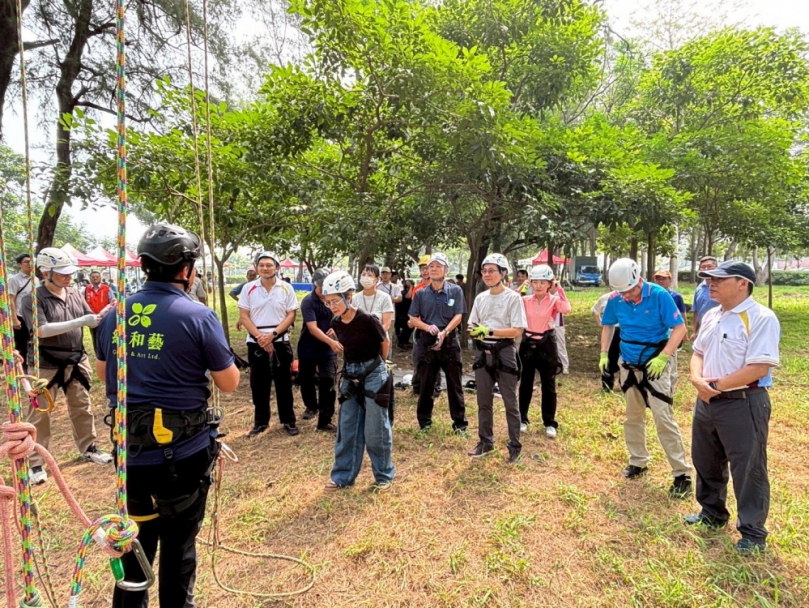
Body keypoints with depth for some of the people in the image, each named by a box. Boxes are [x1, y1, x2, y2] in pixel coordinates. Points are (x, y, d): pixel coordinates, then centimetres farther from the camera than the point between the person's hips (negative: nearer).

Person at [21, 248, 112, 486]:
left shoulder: (74, 293, 3)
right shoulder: (32, 299, -12)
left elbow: (92, 319, 8)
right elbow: (41, 330, -24)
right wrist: (79, 322, -29)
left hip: (77, 362, 5)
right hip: (46, 366, -5)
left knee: (82, 409, 16)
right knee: (39, 415, 5)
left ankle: (88, 448, 32)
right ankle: (35, 463, 18)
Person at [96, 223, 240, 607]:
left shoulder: (115, 314, 0)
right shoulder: (198, 317, -17)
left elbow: (103, 372, 16)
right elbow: (229, 383, -10)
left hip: (129, 448, 5)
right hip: (183, 451, -4)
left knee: (135, 538, 24)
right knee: (179, 543, 14)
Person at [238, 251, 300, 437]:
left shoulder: (286, 288, -2)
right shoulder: (248, 288, 0)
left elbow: (291, 315, -4)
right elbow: (243, 316, -1)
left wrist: (272, 334, -14)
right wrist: (260, 336, -12)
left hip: (280, 341, -1)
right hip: (256, 342, 1)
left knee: (284, 382, 7)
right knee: (259, 384, 9)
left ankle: (289, 420, 20)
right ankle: (261, 421, 23)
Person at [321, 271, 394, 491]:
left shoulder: (367, 319, -21)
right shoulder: (336, 323, -2)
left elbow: (385, 343, -5)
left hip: (373, 375, -6)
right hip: (350, 376, 6)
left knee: (375, 430, 3)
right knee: (346, 429, 11)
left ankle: (384, 476, 22)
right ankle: (343, 476, 25)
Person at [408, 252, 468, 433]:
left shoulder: (455, 291, 0)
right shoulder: (420, 294, 4)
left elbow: (458, 317, -6)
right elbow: (413, 319, 4)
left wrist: (444, 333, -21)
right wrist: (428, 327, -16)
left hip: (450, 342, -1)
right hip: (426, 342, 2)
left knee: (454, 384, 7)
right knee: (426, 385, 10)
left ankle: (459, 422, 17)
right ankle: (424, 421, 23)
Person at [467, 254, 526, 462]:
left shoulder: (513, 297, -9)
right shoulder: (480, 298, 8)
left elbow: (517, 330, -14)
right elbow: (472, 326, 10)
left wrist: (489, 331, -23)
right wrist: (474, 332, -14)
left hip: (504, 352, -5)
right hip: (482, 352, 5)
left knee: (510, 402, 5)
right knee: (483, 401, 14)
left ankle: (515, 446, 19)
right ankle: (485, 442, 28)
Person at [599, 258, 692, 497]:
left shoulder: (659, 295, -19)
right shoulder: (616, 299, -7)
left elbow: (680, 328, -17)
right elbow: (607, 325, 9)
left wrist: (664, 356, -27)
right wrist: (604, 354, 1)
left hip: (654, 365, -4)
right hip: (628, 365, 5)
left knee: (663, 418, -7)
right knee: (633, 416, 15)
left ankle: (682, 474, 5)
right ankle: (638, 461, 32)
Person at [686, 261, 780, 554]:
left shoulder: (761, 318, -17)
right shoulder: (711, 316, 8)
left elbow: (759, 368, -23)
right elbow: (698, 352, 13)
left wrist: (717, 385, -17)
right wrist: (697, 380, -7)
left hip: (742, 404, -8)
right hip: (706, 401, 8)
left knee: (748, 469, 6)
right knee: (706, 461, 21)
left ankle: (753, 533, 24)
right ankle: (712, 513, 41)